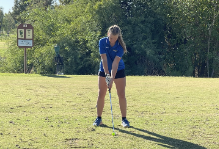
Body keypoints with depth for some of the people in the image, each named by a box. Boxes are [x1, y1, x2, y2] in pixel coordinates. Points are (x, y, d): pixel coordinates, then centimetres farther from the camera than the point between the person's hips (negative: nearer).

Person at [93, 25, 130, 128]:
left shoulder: (120, 46, -19)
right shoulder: (102, 42, -15)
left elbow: (115, 63, -26)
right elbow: (104, 59, -19)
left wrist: (112, 78, -32)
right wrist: (107, 75, -26)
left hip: (118, 71, -1)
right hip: (104, 70, 1)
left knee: (121, 95, -5)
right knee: (101, 94, -1)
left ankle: (124, 119, 5)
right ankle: (99, 118, 10)